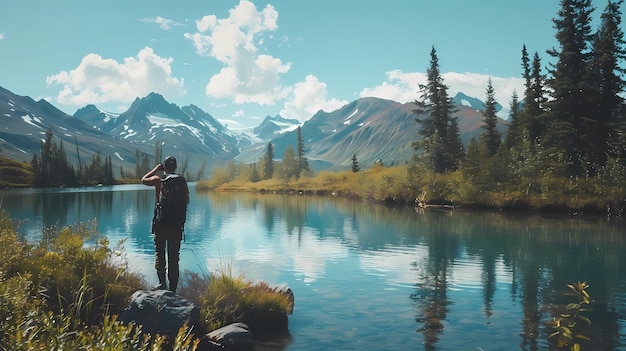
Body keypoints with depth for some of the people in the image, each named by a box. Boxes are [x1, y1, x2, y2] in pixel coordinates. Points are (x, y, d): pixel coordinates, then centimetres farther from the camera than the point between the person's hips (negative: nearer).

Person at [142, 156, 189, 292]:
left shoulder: (158, 180, -3)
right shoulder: (182, 181, 0)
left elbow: (143, 180, 15)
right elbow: (187, 201, 4)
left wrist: (156, 169, 19)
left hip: (160, 222, -1)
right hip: (177, 223, 1)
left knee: (159, 252, 13)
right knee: (174, 255, 7)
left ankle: (162, 282, 7)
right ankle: (173, 287, 9)